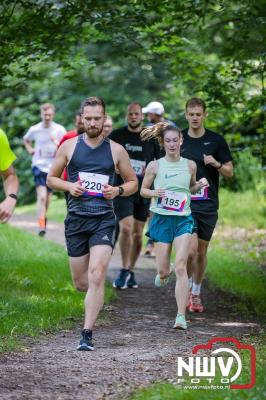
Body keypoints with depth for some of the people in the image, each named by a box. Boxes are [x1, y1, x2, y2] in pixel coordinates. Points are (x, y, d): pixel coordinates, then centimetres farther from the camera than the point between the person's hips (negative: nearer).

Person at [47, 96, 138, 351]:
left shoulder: (116, 150, 4)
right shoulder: (69, 146, 4)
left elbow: (133, 183, 14)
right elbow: (51, 178, 12)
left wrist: (118, 191, -8)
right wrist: (69, 186, -8)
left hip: (104, 220, -2)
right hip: (76, 219, 2)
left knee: (96, 277, -17)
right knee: (81, 283, 7)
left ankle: (87, 335, -13)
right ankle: (96, 298, 44)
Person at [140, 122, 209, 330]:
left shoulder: (190, 165, 4)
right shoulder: (154, 166, -1)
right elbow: (143, 190, 8)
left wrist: (200, 185, -2)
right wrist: (155, 193, -14)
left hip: (183, 219, 0)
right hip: (162, 218, 0)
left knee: (180, 266, -15)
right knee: (163, 270, 4)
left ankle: (181, 316, -16)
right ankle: (162, 274, 46)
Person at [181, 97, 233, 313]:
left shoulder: (216, 140, 0)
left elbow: (230, 172, 4)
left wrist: (216, 164, -16)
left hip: (208, 205, 1)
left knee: (202, 251, 9)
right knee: (191, 249, -16)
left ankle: (196, 292, 25)